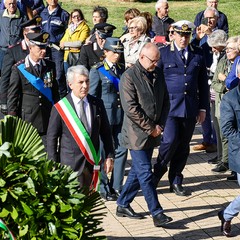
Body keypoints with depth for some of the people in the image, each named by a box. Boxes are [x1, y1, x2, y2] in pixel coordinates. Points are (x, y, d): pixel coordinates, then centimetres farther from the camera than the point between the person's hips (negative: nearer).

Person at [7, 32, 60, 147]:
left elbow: (55, 91, 12)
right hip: (27, 121, -3)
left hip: (48, 120, 3)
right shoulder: (19, 69, -6)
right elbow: (12, 96, -4)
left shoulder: (50, 66, 5)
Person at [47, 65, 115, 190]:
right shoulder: (60, 108, -6)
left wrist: (109, 156, 7)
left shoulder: (97, 104, 4)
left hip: (92, 163, 4)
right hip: (70, 165, -3)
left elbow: (106, 132, 11)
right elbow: (52, 139, -3)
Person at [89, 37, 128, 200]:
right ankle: (104, 188, 16)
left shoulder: (122, 69, 10)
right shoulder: (97, 71, -5)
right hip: (105, 117, -5)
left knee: (122, 150, 4)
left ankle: (116, 185, 18)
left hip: (121, 117, 5)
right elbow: (92, 97, -5)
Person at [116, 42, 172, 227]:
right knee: (145, 173, -6)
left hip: (152, 134, 7)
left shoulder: (158, 74, 9)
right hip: (137, 134, -7)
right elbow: (131, 108, -18)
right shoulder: (129, 76, -12)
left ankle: (123, 205, 27)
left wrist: (160, 125, 1)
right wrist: (150, 128, -14)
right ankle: (157, 213, -3)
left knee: (138, 171, 14)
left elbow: (165, 101, 14)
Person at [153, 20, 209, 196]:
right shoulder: (164, 53, 0)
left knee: (183, 146, 8)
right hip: (170, 106, -3)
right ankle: (157, 173, 10)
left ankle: (176, 182, 20)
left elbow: (203, 83, 12)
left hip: (190, 108, 3)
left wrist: (203, 108, 9)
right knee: (170, 141, -13)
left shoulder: (198, 54, 9)